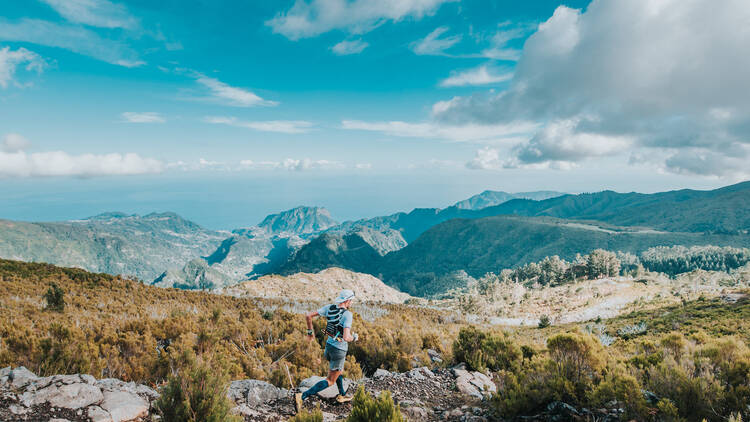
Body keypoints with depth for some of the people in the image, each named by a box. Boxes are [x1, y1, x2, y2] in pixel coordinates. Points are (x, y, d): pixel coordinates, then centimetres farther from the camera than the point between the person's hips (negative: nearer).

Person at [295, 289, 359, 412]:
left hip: (329, 345, 7)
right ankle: (302, 396, -7)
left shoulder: (329, 308, -6)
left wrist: (310, 331, 10)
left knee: (339, 371, 32)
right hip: (339, 350, -7)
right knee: (330, 380, 5)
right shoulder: (347, 314, -25)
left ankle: (342, 395, 46)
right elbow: (346, 337, -33)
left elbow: (308, 316, -5)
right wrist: (354, 337, -10)